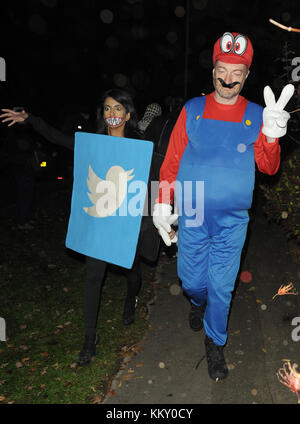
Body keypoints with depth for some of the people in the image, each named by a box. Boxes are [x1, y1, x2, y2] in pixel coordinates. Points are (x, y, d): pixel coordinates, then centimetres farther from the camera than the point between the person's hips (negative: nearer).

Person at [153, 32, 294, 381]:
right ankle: (198, 304, 49)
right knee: (192, 280, 13)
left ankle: (214, 342, 31)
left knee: (222, 286, 7)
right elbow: (171, 162, 2)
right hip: (192, 216, 1)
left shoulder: (255, 115, 1)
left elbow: (268, 168, -3)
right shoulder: (192, 110, 0)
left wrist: (271, 135, -21)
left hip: (233, 221, 0)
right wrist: (163, 204, -3)